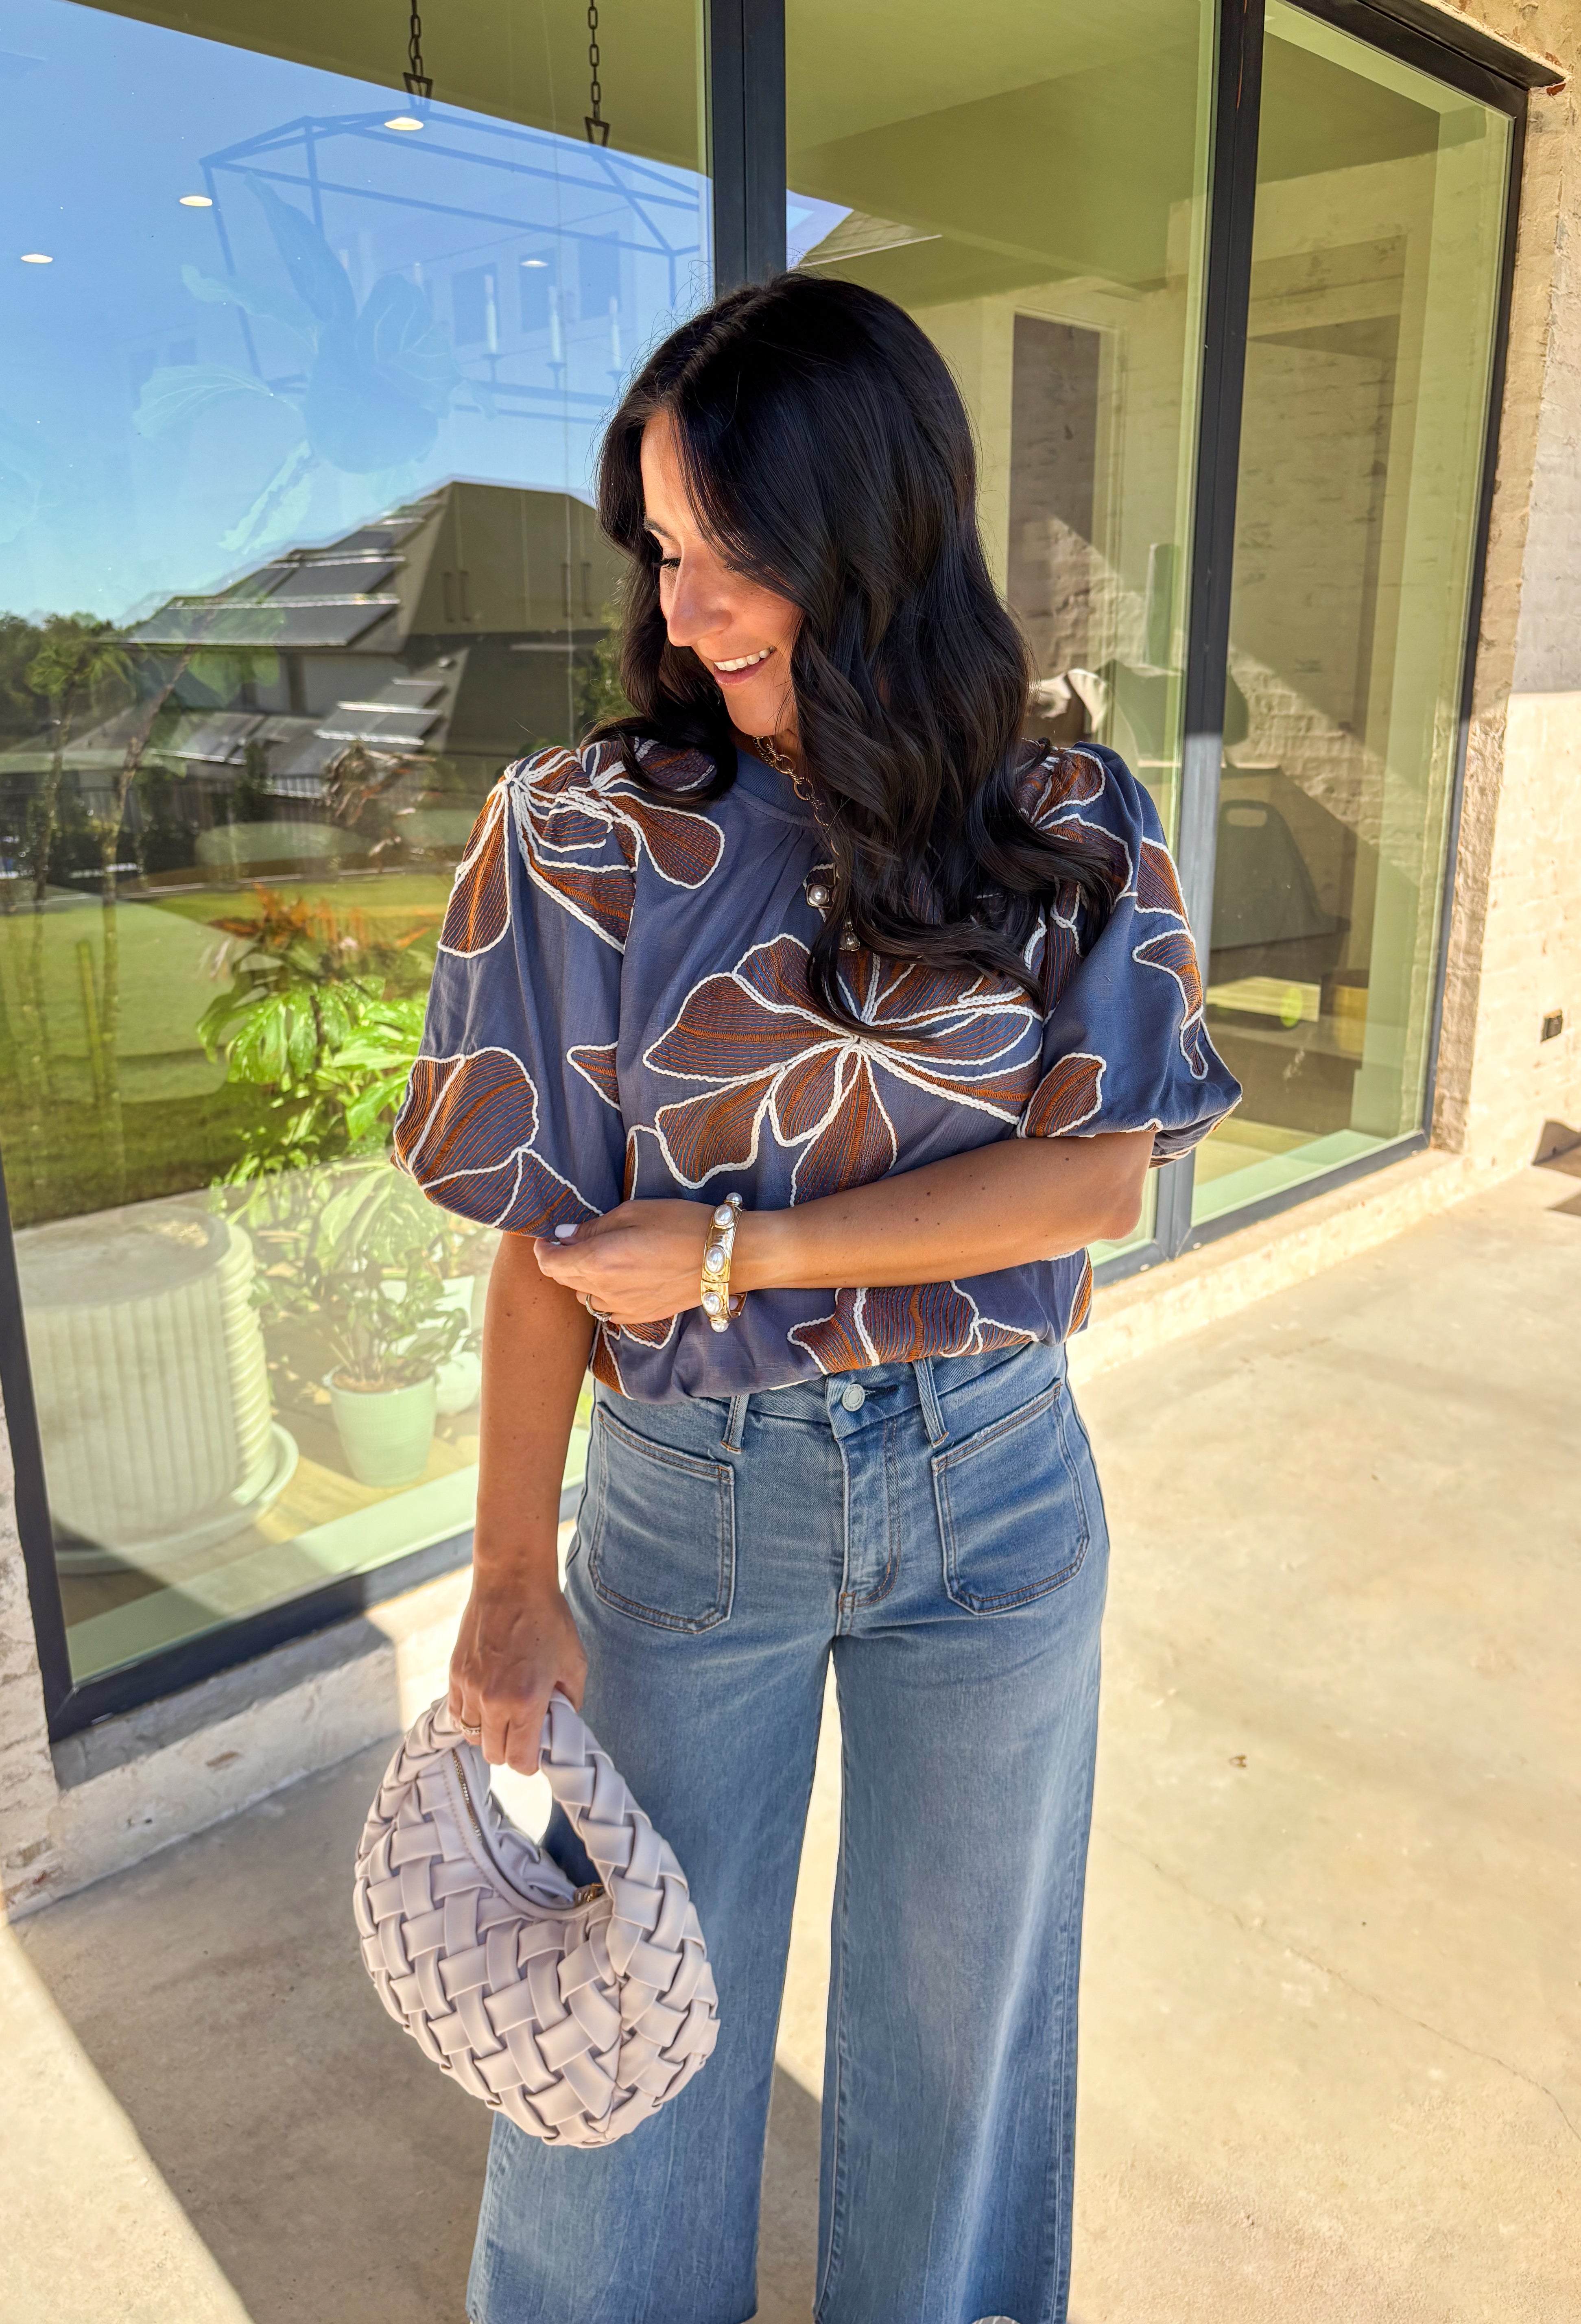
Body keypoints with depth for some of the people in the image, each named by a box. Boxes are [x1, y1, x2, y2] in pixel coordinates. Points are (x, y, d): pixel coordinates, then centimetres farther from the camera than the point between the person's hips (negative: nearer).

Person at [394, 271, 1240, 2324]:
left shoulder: (1072, 835, -6)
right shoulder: (583, 839, -10)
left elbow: (1096, 1176, -13)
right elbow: (548, 1240, -10)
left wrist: (729, 1253, -19)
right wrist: (512, 1578, -9)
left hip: (996, 1488, 2)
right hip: (691, 1490, -1)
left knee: (961, 1987, 23)